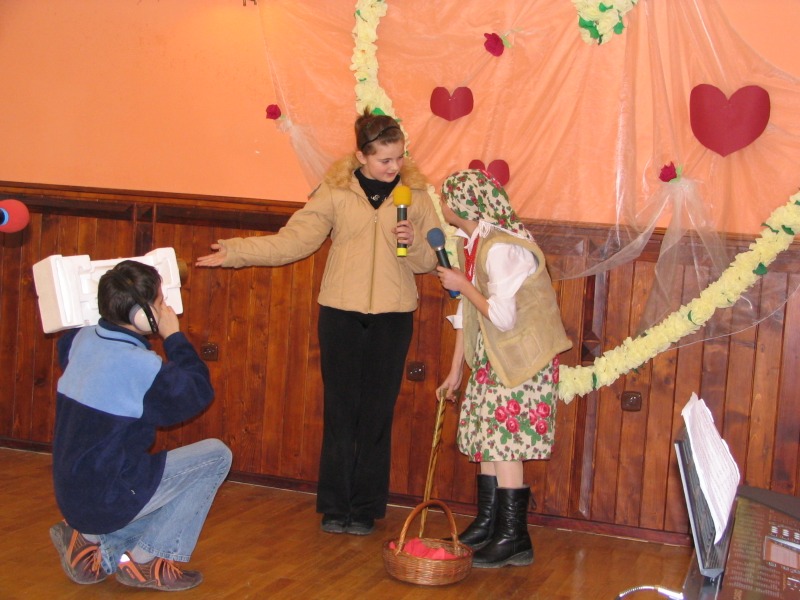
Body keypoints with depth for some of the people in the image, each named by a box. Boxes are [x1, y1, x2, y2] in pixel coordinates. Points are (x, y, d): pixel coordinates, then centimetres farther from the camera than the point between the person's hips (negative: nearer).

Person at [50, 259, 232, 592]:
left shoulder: (83, 340, 0)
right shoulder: (141, 366, -23)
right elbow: (199, 391, -10)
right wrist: (174, 337, -3)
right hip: (108, 500, -8)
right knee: (216, 455, 0)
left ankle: (94, 539, 11)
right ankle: (145, 559, 4)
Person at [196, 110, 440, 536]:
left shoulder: (416, 194, 2)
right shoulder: (334, 191, -1)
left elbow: (432, 260, 4)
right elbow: (293, 241, -2)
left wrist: (414, 243, -17)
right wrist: (235, 252, -9)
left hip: (392, 316, 0)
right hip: (341, 313, 0)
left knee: (377, 413, 5)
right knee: (340, 409, 4)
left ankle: (366, 507, 16)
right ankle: (335, 505, 14)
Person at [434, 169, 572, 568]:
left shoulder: (502, 248, -23)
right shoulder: (471, 244, 7)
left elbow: (501, 316, -28)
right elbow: (467, 314, 13)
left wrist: (461, 284, -16)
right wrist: (456, 370, 15)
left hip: (522, 359, -9)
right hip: (492, 357, 9)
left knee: (505, 443, -6)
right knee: (486, 438, 14)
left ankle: (514, 540, 3)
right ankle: (487, 524, 27)